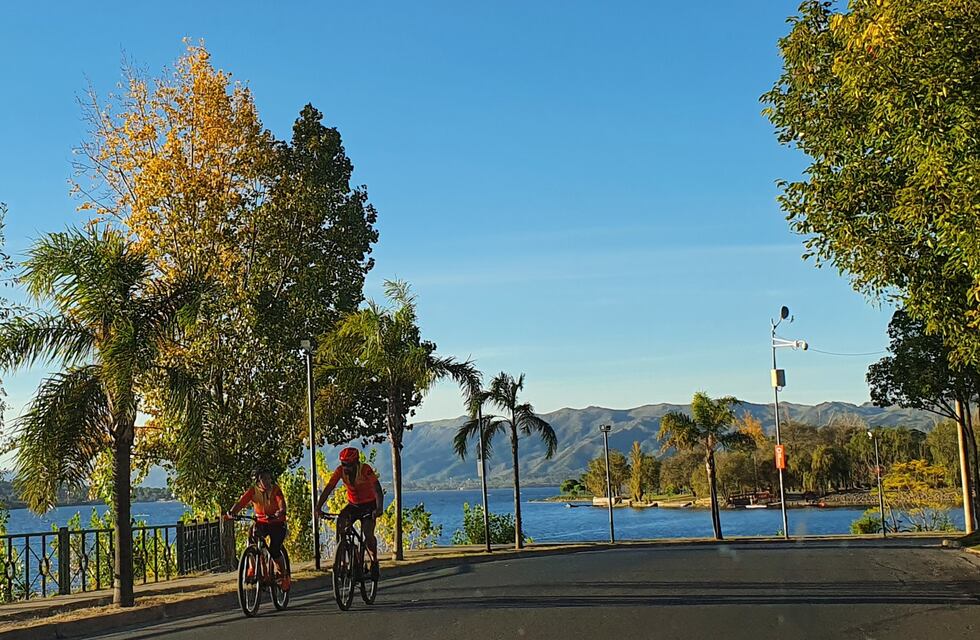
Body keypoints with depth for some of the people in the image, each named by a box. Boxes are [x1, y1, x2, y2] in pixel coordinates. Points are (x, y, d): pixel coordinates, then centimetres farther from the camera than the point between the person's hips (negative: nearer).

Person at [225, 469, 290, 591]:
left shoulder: (275, 489, -13)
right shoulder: (253, 490, -9)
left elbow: (281, 501, -30)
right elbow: (241, 502, -22)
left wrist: (281, 512, -53)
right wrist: (231, 513, -42)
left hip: (277, 523, -2)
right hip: (261, 522, 2)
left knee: (274, 550, -17)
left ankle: (283, 575, 6)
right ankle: (252, 568, -6)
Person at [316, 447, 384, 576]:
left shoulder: (365, 469, -26)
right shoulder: (340, 470, -15)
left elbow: (377, 489, -34)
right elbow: (328, 488, -19)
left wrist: (379, 508, -49)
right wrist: (318, 507, -31)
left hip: (369, 505, -3)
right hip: (353, 505, 3)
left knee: (368, 534, -22)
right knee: (340, 521, -26)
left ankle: (374, 561, 2)